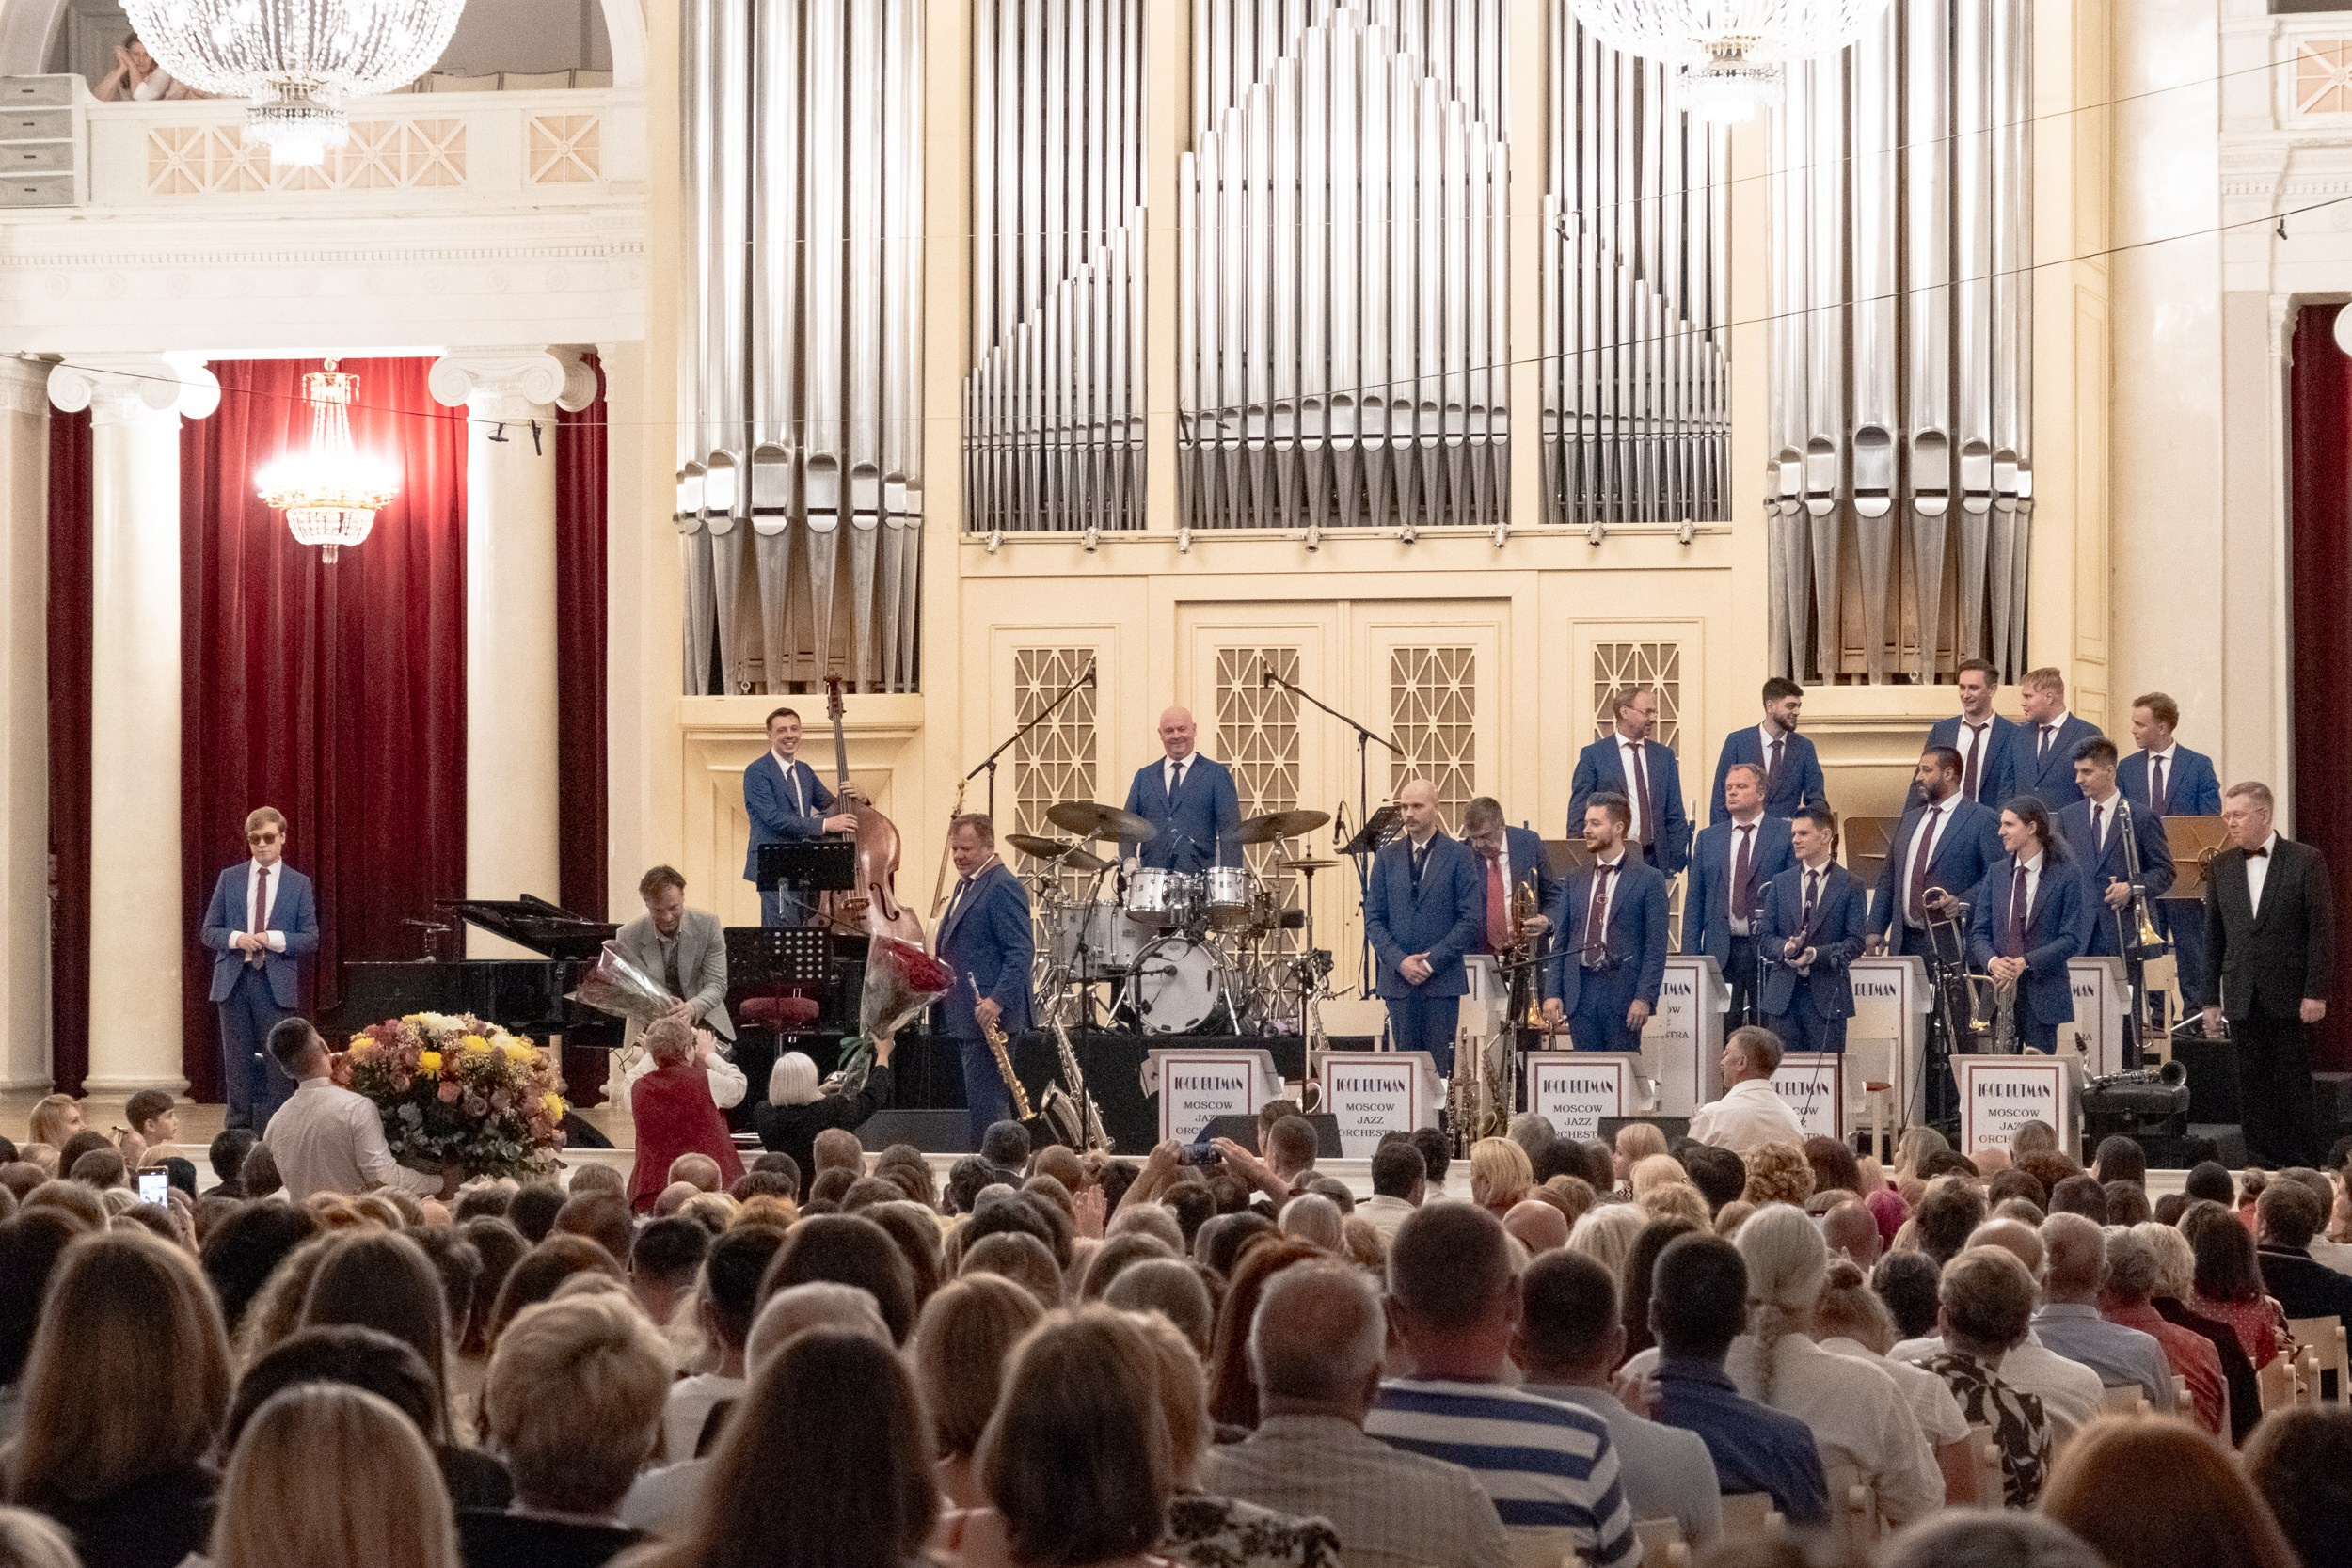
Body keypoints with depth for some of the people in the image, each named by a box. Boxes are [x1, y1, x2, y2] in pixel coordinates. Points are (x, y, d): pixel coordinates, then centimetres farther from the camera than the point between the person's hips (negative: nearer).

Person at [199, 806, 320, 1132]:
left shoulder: (299, 884, 5)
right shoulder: (229, 878, 9)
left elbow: (310, 940, 2)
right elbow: (209, 931, 8)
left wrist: (275, 940, -15)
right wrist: (236, 938, -12)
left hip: (277, 984, -1)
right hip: (234, 981, 1)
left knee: (276, 1063, -3)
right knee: (237, 1062, 4)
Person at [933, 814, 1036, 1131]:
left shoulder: (1003, 887, -12)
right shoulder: (965, 885, 19)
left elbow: (1022, 952, -19)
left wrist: (998, 1001, -28)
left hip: (987, 1016, -10)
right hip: (962, 1019, 10)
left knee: (986, 1108, -11)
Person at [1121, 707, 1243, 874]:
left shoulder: (1217, 774, 7)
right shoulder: (1144, 776, 18)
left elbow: (1230, 829, 1)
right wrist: (1129, 858, -5)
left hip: (1198, 874, -3)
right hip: (1151, 875, 3)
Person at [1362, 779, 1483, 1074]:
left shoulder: (1459, 856, 2)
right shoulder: (1387, 857, 10)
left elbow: (1471, 919, -3)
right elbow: (1373, 918, 7)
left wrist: (1432, 961, -10)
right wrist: (1399, 961, -8)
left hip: (1443, 980, -3)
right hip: (1398, 980, 3)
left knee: (1442, 1068, -3)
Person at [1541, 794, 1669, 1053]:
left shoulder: (1648, 880, 1)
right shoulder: (1574, 882, 15)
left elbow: (1656, 947, -3)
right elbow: (1560, 943, 13)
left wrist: (1645, 998, -12)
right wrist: (1552, 993, 2)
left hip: (1623, 993, -4)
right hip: (1580, 993, 4)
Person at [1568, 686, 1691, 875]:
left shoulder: (1664, 755, 12)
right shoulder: (1593, 755, 1)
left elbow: (1675, 815, 13)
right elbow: (1578, 815, 1)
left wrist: (1677, 862, 4)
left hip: (1655, 859, 3)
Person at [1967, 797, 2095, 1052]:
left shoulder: (2067, 875, -3)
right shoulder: (1996, 873, 12)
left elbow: (2073, 939, -8)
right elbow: (1979, 932, 11)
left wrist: (2025, 963, -17)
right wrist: (1992, 961, -11)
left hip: (2043, 993, -4)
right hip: (2000, 989, 4)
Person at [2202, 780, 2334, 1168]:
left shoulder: (2306, 861, -3)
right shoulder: (2221, 866, 9)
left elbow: (2322, 929, -5)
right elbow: (2213, 936, 10)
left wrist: (2316, 992, -11)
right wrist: (2211, 998, 7)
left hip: (2289, 997, -4)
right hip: (2243, 999, 4)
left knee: (2293, 1085, 0)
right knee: (2253, 1088, 4)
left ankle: (2300, 1166, 6)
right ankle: (2261, 1166, 9)